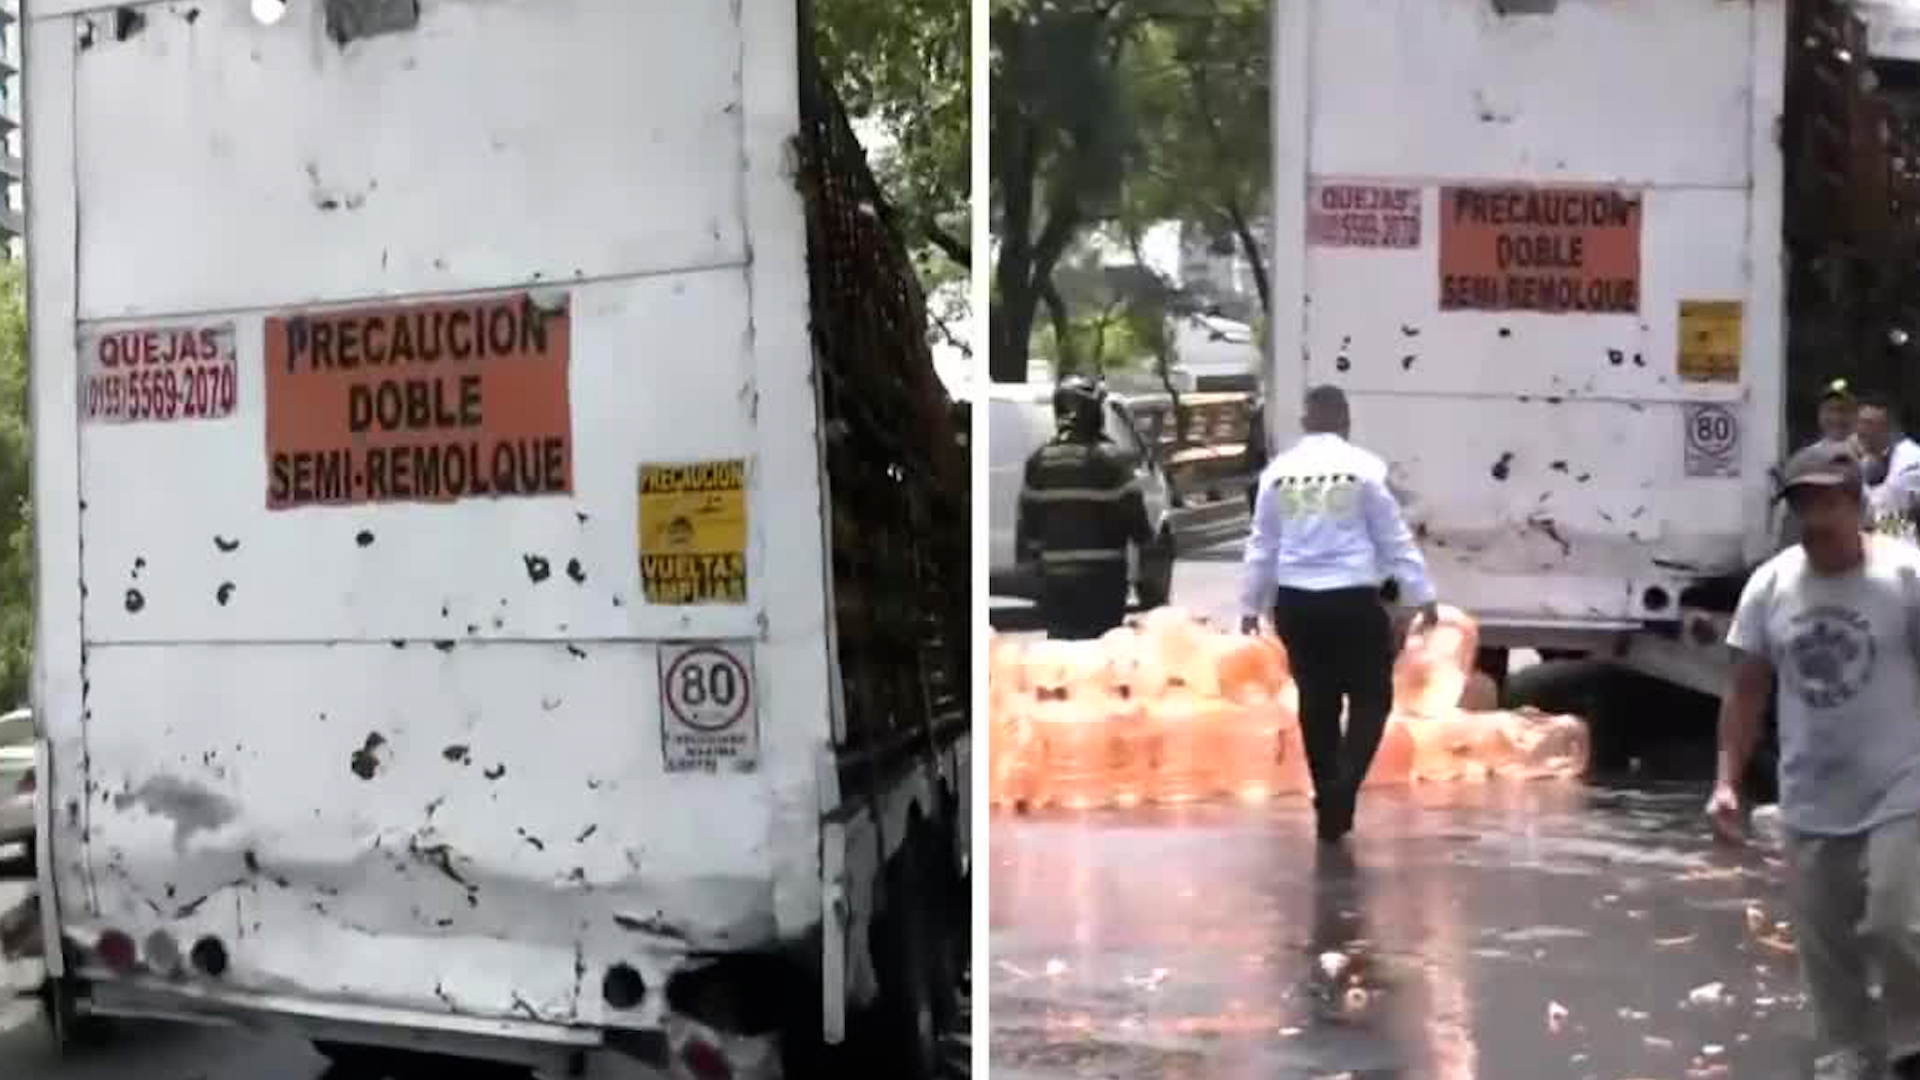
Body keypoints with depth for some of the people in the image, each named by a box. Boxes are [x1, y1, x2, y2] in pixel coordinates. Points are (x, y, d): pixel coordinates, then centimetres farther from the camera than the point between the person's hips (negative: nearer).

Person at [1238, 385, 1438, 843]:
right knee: (1371, 697, 7)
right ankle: (1342, 787, -13)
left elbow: (1261, 544, 10)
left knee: (1317, 701, 14)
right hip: (1353, 600, -3)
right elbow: (1395, 538, -2)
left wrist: (1250, 604, 20)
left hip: (1296, 602, 4)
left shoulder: (1278, 471, 4)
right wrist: (1423, 596, 6)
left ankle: (1329, 799, 20)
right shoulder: (1363, 466, -6)